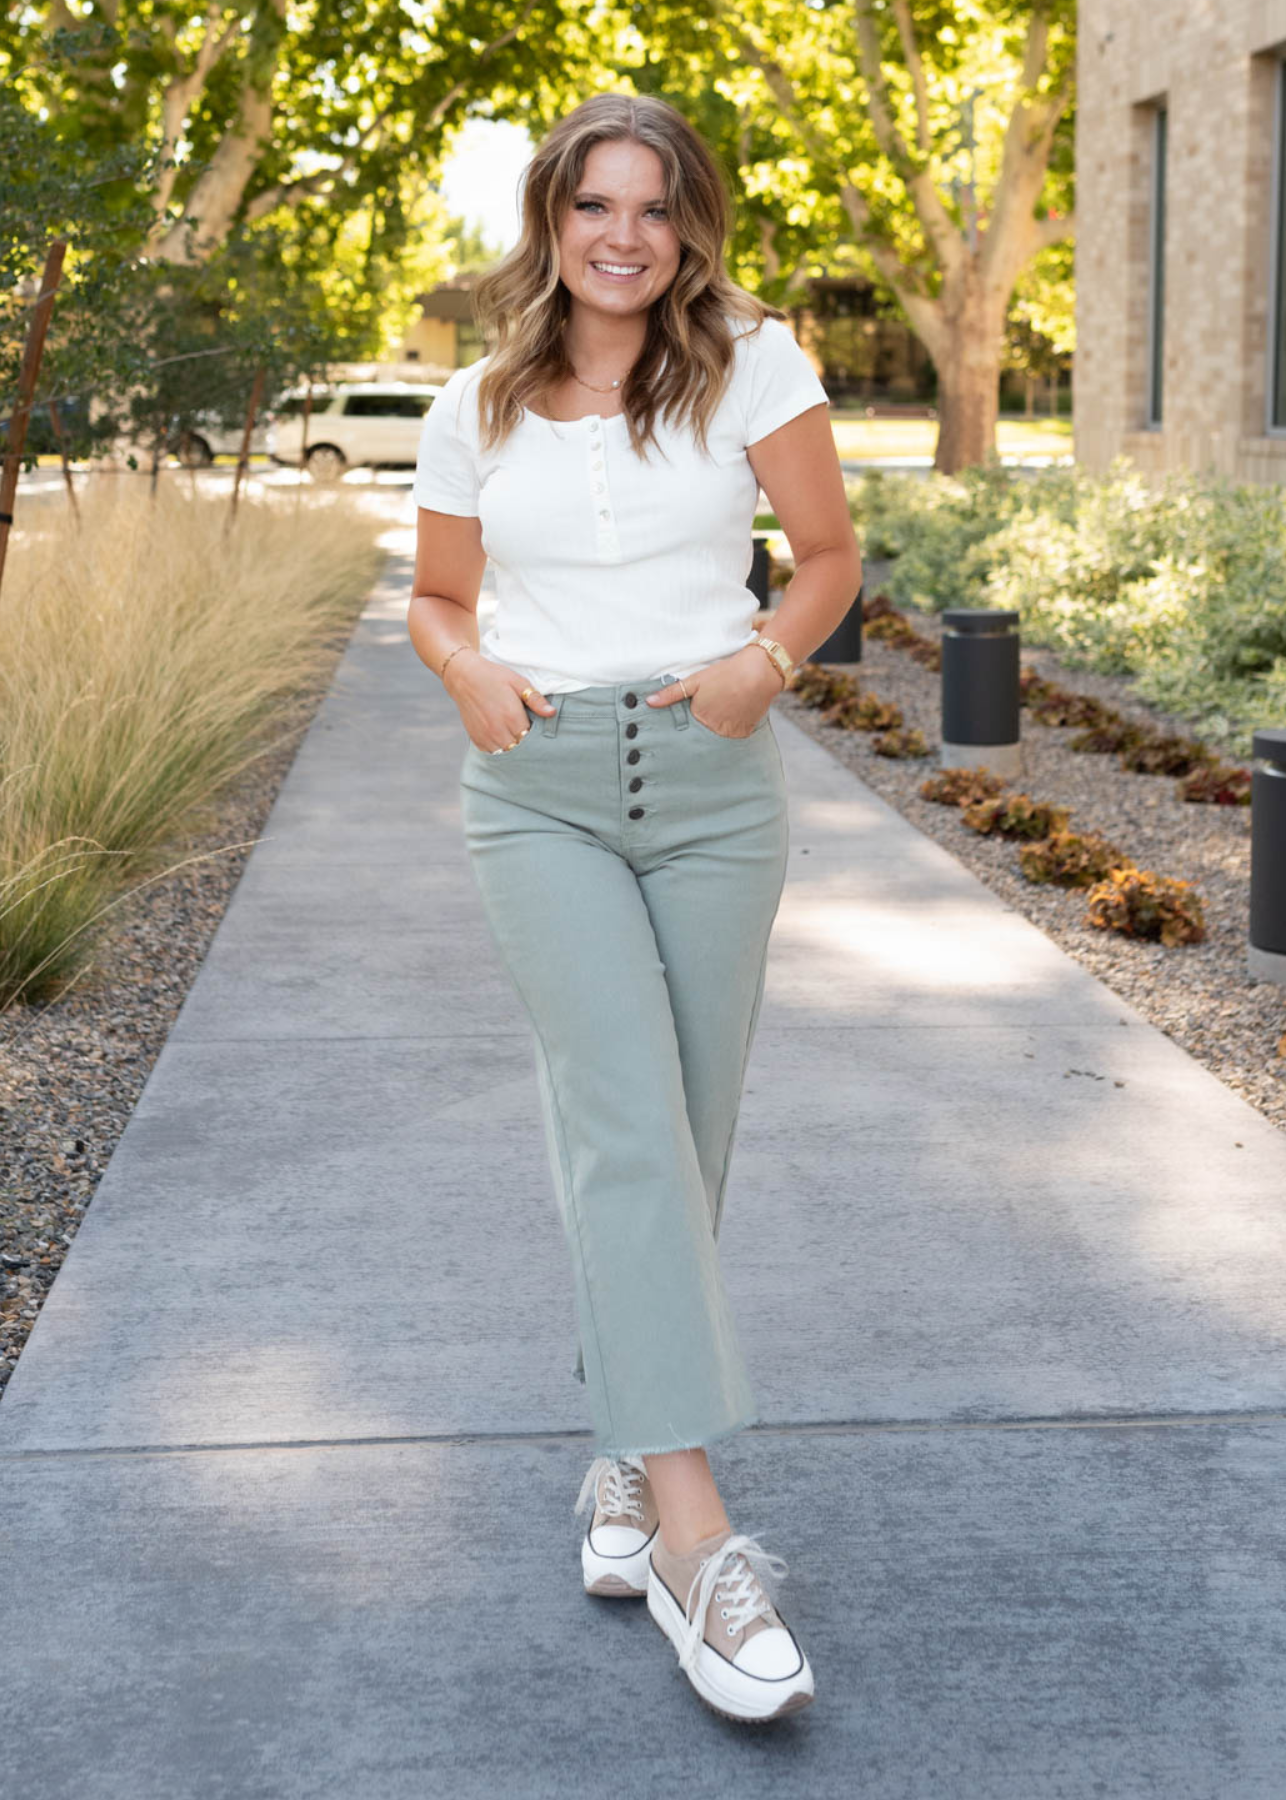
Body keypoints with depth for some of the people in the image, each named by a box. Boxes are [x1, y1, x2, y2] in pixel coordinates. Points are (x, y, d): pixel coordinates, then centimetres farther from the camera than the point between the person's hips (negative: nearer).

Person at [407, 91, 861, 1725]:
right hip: (539, 787, 0)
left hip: (712, 782, 1)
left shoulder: (750, 362, 1)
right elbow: (437, 596, 17)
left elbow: (831, 553, 6)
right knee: (626, 1120, -15)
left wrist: (766, 660, -12)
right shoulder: (477, 409, 6)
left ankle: (626, 1452, 28)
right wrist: (469, 674, -5)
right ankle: (695, 1531, -17)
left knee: (682, 1140, 6)